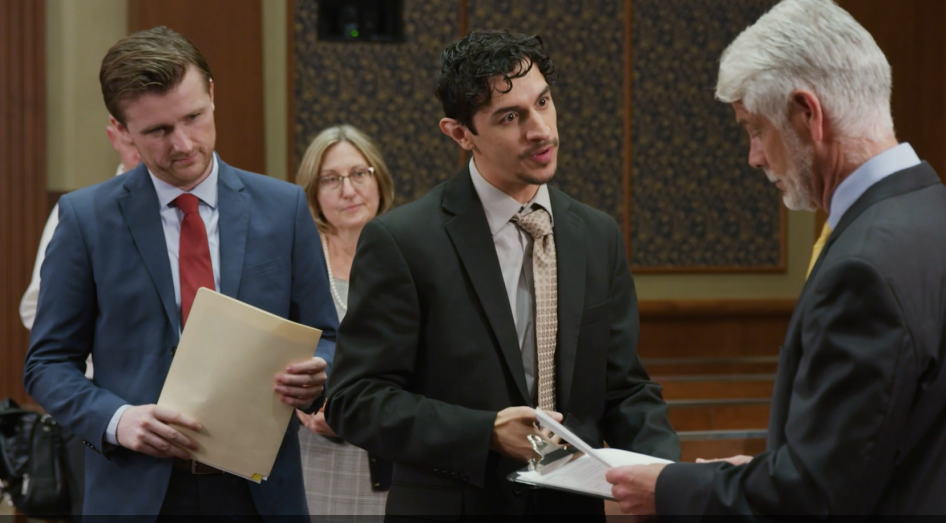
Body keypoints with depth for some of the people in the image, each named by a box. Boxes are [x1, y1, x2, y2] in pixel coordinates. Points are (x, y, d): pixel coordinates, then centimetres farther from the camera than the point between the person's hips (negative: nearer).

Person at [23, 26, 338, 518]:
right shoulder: (86, 218, -2)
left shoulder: (283, 208, 3)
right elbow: (49, 362, 1)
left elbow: (324, 339, 8)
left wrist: (316, 373, -15)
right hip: (137, 490, -2)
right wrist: (115, 420, -17)